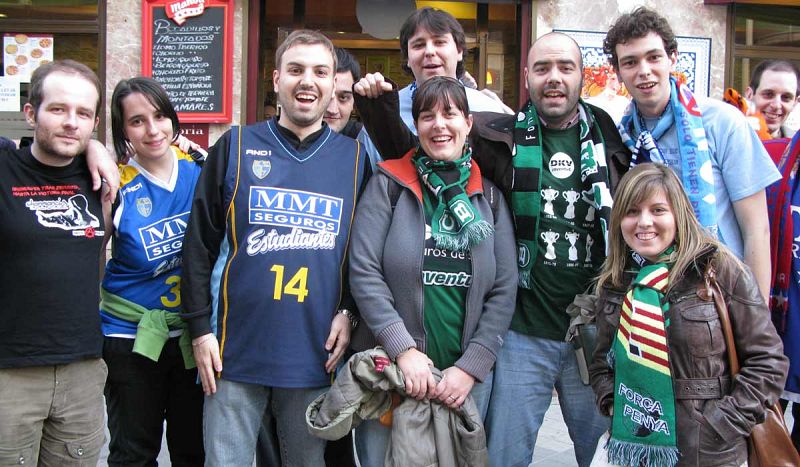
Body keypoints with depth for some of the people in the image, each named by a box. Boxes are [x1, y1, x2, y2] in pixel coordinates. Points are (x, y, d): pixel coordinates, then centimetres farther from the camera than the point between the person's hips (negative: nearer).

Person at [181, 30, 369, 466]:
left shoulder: (354, 157, 6)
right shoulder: (235, 146, 3)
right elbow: (200, 243, 2)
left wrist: (348, 311, -1)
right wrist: (200, 327, -2)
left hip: (316, 355, 1)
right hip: (236, 350, -1)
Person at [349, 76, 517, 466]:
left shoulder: (489, 195, 6)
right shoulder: (389, 184, -1)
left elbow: (504, 291, 1)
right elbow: (364, 273, -9)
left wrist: (472, 367, -8)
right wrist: (404, 349, -17)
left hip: (467, 375, 2)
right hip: (390, 367, -2)